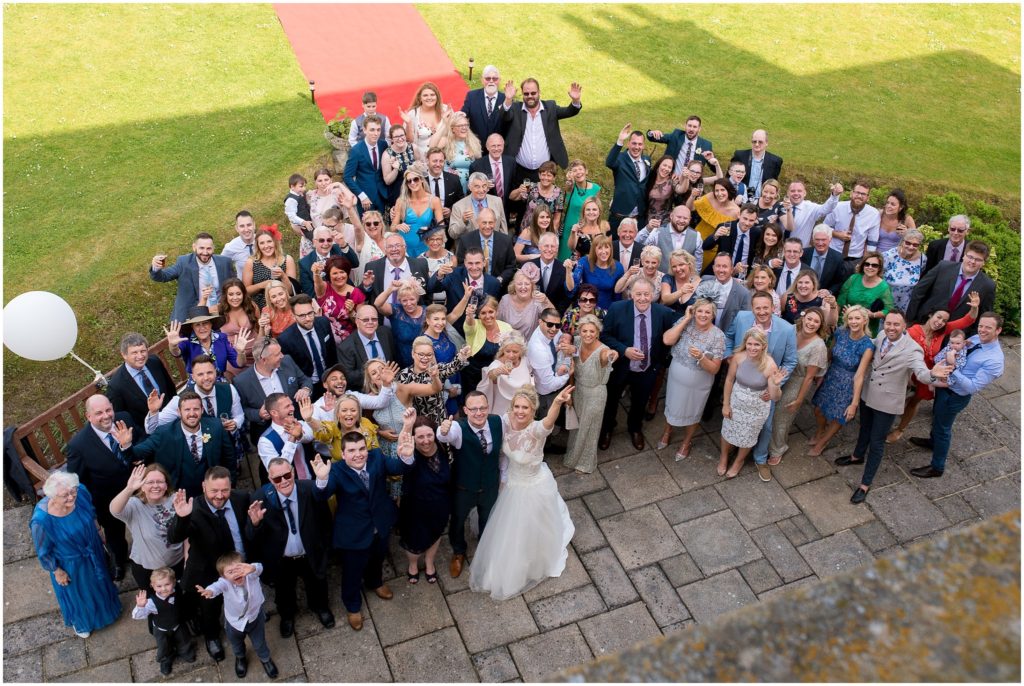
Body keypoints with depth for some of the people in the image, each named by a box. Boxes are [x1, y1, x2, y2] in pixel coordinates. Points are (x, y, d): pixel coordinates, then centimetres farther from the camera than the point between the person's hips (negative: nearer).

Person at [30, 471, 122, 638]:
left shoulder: (81, 491, -28)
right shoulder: (41, 520, -40)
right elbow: (43, 551, -20)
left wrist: (97, 530, 11)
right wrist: (57, 571, -8)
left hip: (93, 550, 4)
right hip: (70, 563, -4)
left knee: (98, 581, 33)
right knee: (77, 593, 26)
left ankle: (104, 605, 66)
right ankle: (80, 621, 59)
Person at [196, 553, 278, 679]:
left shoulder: (251, 575, -32)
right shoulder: (225, 582, -34)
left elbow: (259, 568, -54)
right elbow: (218, 586, -56)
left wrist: (251, 568, -79)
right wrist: (209, 591, -80)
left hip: (255, 617, -1)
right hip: (234, 621, 1)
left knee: (259, 643, 24)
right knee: (236, 644, 31)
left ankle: (265, 659, 58)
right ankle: (240, 658, 66)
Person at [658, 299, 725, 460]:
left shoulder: (718, 336, -22)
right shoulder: (686, 322, -15)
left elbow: (714, 369, -19)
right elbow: (667, 340, -27)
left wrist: (700, 357, -38)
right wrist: (686, 319, -25)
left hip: (698, 385, -2)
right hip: (676, 378, 2)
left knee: (692, 413, 22)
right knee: (671, 406, 26)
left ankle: (687, 442, 49)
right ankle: (667, 432, 56)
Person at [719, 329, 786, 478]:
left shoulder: (770, 365, -27)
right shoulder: (738, 357, -22)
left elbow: (775, 397, -20)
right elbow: (729, 380, -6)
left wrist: (776, 384, -42)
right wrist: (726, 404, -1)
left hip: (757, 409, -1)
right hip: (736, 403, 2)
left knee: (747, 438, 22)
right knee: (728, 432, 22)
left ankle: (739, 461, 52)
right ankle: (723, 457, 53)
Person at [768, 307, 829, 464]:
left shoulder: (818, 346, -24)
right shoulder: (793, 330, -12)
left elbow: (809, 376, -15)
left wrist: (798, 400, -8)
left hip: (797, 383, -4)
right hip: (780, 378, 4)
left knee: (781, 418, 11)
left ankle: (777, 450, 39)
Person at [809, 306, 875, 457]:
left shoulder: (867, 345, -25)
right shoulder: (840, 332, -13)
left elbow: (859, 375, -25)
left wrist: (854, 403, -23)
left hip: (848, 386, -4)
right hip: (830, 378, 4)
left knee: (838, 418, 16)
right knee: (818, 410, 18)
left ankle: (822, 443, 43)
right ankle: (820, 431, 51)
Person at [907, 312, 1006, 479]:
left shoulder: (995, 360, -29)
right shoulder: (975, 339, -6)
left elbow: (974, 388, -31)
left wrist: (953, 370, -40)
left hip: (956, 396, -8)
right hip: (944, 384, 8)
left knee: (943, 427, 10)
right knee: (936, 417, 31)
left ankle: (937, 468, 31)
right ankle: (933, 441, 61)